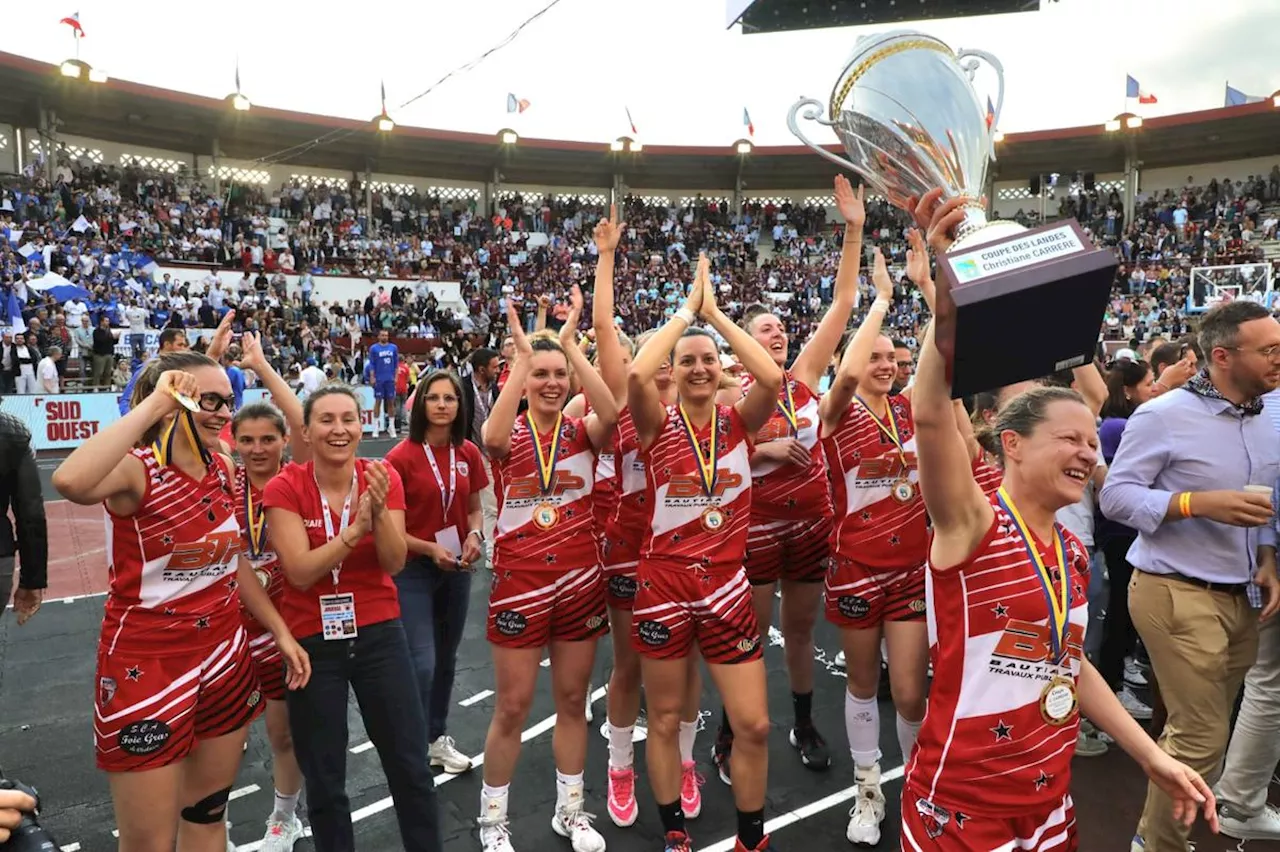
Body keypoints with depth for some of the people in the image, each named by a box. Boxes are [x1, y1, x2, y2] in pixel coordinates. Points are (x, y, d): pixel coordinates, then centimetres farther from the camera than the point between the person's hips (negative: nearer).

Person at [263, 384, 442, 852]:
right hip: (311, 642, -1)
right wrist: (355, 529, -31)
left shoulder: (383, 477, -6)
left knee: (411, 766, 8)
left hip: (379, 634, 1)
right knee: (324, 781, 12)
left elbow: (394, 563, -14)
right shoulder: (284, 488, -11)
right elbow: (300, 572, -19)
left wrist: (379, 510, -31)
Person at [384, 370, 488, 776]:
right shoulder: (401, 457, -14)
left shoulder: (469, 454, -1)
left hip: (458, 569, 5)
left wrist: (475, 535, -11)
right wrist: (430, 549, -21)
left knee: (446, 658, 17)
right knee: (421, 663, -8)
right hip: (413, 570, -5)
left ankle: (438, 737, 35)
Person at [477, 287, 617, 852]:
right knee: (512, 707, 6)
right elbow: (492, 438, -31)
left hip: (579, 581, 3)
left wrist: (570, 345, -24)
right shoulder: (510, 438, -5)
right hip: (519, 583, -2)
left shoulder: (581, 433, 0)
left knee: (572, 700, 15)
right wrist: (522, 355, -29)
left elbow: (611, 413, -24)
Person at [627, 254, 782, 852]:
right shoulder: (658, 424, -5)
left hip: (727, 585, 2)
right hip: (664, 584, -1)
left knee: (753, 724, 6)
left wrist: (715, 312, -12)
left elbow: (774, 377, -19)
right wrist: (687, 310, -14)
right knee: (665, 718, 13)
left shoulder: (738, 422, 0)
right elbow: (636, 373, -26)